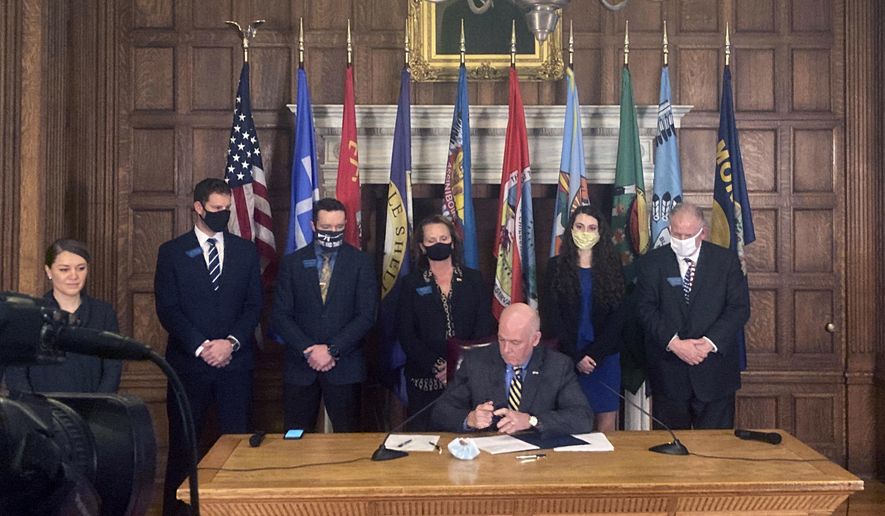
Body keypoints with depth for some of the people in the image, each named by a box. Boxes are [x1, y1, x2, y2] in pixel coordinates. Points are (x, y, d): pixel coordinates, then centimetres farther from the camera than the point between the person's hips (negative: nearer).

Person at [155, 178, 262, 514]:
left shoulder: (246, 251, 9)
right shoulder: (172, 252, 3)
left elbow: (254, 305, 4)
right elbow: (167, 309, -3)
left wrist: (231, 342, -10)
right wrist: (201, 347, -12)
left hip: (235, 362, 1)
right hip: (188, 362, -1)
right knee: (182, 444, 5)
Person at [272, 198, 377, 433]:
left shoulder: (361, 262, 1)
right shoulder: (292, 263, 5)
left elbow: (366, 315, -6)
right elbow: (280, 315, 1)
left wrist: (332, 349, -13)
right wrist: (308, 350, -11)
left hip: (344, 366, -1)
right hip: (300, 366, 1)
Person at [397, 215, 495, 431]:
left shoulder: (473, 279, 9)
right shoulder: (412, 283, 7)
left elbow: (485, 327, 2)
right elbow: (406, 335, 0)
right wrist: (436, 366, -13)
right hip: (425, 380, 0)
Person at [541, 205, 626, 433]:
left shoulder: (612, 267, 7)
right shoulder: (556, 266, 4)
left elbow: (617, 317, 2)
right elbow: (551, 316, -1)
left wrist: (593, 353, -9)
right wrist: (576, 356, -8)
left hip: (605, 357, 1)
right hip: (567, 357, -1)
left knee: (606, 425, -1)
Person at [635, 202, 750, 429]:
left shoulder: (726, 260, 3)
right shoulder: (652, 262, 3)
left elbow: (739, 308, -2)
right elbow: (646, 308, -4)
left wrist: (710, 342, -15)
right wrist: (673, 343, -16)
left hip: (715, 370, 0)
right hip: (668, 372, 0)